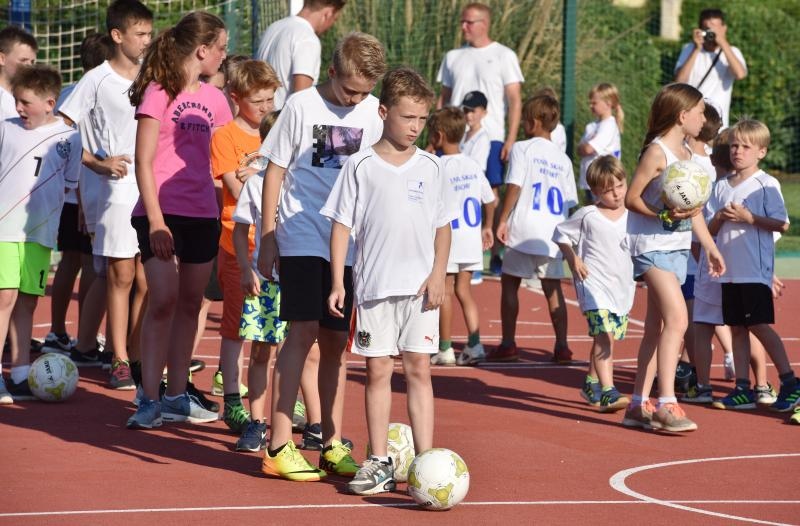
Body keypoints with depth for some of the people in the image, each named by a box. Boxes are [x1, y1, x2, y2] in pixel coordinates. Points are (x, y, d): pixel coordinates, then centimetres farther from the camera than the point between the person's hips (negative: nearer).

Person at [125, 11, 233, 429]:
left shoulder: (213, 98, 12)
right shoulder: (159, 93, -6)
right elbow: (143, 162, -9)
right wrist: (155, 219, -15)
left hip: (202, 215, 6)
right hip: (162, 214, -6)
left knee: (190, 304, 9)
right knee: (163, 301, -12)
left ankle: (177, 396, 16)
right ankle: (149, 400, -8)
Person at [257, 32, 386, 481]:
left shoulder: (373, 112, 5)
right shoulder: (302, 107, -6)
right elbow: (275, 171, -1)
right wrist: (267, 239, -2)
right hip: (302, 237, -4)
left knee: (336, 341, 8)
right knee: (305, 330, -14)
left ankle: (333, 445, 15)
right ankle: (279, 448, -13)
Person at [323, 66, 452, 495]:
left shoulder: (430, 167, 6)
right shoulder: (361, 167, -1)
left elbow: (443, 227, 10)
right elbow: (342, 226, 0)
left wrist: (438, 275, -2)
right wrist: (338, 283, -5)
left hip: (420, 288, 1)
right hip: (374, 286, -1)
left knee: (418, 369, 0)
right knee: (378, 371, 2)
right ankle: (379, 463, 8)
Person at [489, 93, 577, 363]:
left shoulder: (522, 149, -2)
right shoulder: (563, 159, 13)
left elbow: (514, 187, -11)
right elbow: (570, 201, 13)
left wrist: (503, 220, -8)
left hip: (524, 229, -4)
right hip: (553, 232, 4)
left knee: (509, 282, 6)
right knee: (553, 286, 8)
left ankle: (508, 345, 5)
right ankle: (561, 346, 3)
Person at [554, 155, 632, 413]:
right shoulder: (587, 216, -6)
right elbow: (561, 233, 5)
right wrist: (574, 260, -5)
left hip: (623, 285, 5)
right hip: (595, 283, -5)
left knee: (606, 338, 16)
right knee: (603, 335, -20)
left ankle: (592, 385, 35)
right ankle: (607, 392, -28)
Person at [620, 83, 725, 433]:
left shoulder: (688, 154, 14)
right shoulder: (657, 152, -13)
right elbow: (631, 198, -15)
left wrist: (710, 247, 20)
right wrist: (664, 215, -27)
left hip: (677, 247, 9)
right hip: (652, 245, -9)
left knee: (657, 328, 10)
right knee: (677, 319, -20)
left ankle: (639, 405, 15)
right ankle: (666, 404, -22)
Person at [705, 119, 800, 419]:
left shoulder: (766, 184, -4)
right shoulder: (722, 187, 13)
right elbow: (710, 230, 13)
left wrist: (748, 218, -18)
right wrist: (720, 218, -8)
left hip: (756, 269, -6)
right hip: (729, 268, 6)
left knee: (759, 325, -9)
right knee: (737, 327, 7)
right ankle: (743, 386, 12)